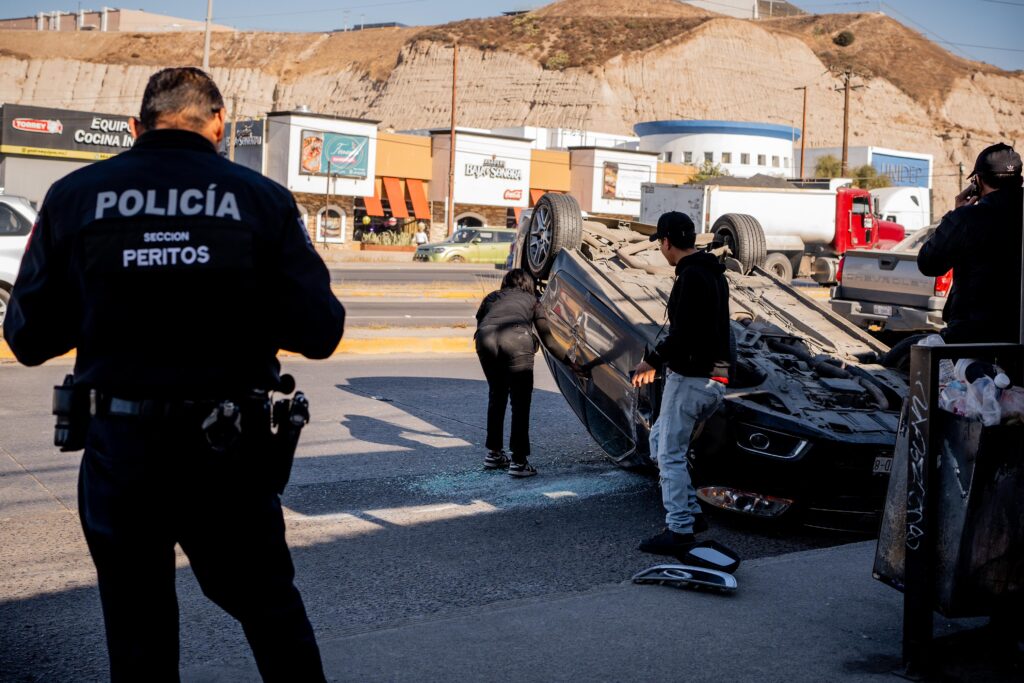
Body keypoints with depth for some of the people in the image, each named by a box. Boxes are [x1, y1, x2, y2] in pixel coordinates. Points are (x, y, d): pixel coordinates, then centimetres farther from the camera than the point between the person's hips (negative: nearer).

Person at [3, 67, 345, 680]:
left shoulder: (74, 196, -4)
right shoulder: (262, 198, -6)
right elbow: (318, 333, -7)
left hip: (120, 446, 1)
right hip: (229, 448, 0)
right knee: (273, 612, 20)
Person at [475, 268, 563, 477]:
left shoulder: (491, 298, 36)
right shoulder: (531, 300, 30)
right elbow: (548, 340, 26)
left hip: (486, 338, 3)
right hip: (516, 340, -3)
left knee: (496, 395, 23)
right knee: (520, 402, 7)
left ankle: (493, 453, 30)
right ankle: (518, 461, 2)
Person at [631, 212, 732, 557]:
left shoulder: (690, 277, -17)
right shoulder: (714, 274, 15)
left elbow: (682, 333, -24)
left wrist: (652, 360, -10)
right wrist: (659, 360, 20)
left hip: (690, 379, -10)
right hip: (714, 377, 10)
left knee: (670, 453, -4)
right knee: (660, 439, 20)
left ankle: (679, 529, -2)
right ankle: (690, 512, 21)